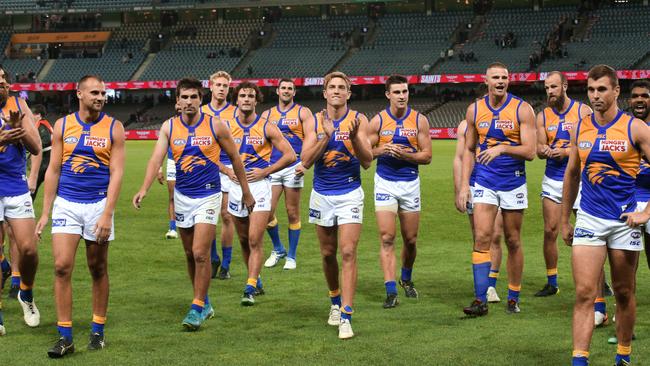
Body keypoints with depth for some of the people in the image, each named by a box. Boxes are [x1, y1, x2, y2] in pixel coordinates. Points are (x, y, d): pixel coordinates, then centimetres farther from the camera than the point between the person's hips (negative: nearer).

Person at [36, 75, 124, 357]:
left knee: (98, 269, 8)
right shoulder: (62, 126, 4)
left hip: (98, 204, -1)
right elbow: (53, 170, 7)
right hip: (66, 204, 1)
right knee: (62, 267, -9)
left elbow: (116, 173, -6)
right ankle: (65, 337, -5)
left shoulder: (113, 128, -1)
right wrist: (45, 212, 3)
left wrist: (107, 214, -15)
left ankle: (97, 331, 20)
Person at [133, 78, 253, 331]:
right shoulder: (169, 127, -2)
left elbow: (234, 158, 3)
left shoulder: (215, 125, -7)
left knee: (200, 253, -12)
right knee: (190, 254, 11)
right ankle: (204, 303, 26)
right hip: (182, 196, 4)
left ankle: (197, 308, -3)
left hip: (208, 196, -3)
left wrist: (246, 192, 7)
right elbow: (156, 158, -13)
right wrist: (144, 189, -28)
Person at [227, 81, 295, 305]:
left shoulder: (266, 127, -3)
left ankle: (250, 289, -12)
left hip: (259, 186, -4)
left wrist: (265, 171, -9)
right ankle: (256, 281, 27)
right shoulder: (227, 127, 4)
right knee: (244, 240, 11)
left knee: (255, 240, -12)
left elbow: (290, 155, -2)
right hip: (236, 186, 4)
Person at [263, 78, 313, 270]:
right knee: (267, 212, -4)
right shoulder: (268, 114, 14)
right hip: (272, 167, 3)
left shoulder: (302, 112, 4)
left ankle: (291, 256, 11)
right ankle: (278, 249, 17)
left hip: (293, 168, -3)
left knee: (293, 213, 2)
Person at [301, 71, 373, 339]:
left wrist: (354, 137, -24)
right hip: (322, 194, 3)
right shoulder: (314, 122, 1)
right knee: (328, 254, 13)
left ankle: (346, 317, -15)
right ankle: (335, 302, 34)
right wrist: (326, 136, -21)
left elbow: (367, 162, -8)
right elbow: (306, 161, -9)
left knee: (348, 252, -13)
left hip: (350, 194, -2)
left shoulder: (358, 120, -3)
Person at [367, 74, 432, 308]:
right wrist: (382, 150, -15)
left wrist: (404, 154, -17)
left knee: (410, 239, 9)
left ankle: (406, 278, 36)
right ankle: (391, 291, -12)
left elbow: (426, 156, -1)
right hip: (385, 183, -1)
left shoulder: (419, 120, -1)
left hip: (410, 183, 1)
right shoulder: (378, 121, -2)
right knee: (387, 238, -10)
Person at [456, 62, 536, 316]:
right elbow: (469, 150, 11)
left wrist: (502, 148, -26)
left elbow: (529, 151, -11)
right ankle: (480, 300, -10)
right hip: (484, 182, 1)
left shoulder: (522, 110, -5)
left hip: (513, 183, -1)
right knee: (482, 237, -10)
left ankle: (513, 298, 19)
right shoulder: (474, 110, 4)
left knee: (513, 241, 7)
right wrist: (464, 186, 3)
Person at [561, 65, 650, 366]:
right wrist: (564, 221, 17)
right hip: (589, 219, 2)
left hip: (624, 221, -2)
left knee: (624, 294, 10)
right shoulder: (580, 129, 6)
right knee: (584, 293, -7)